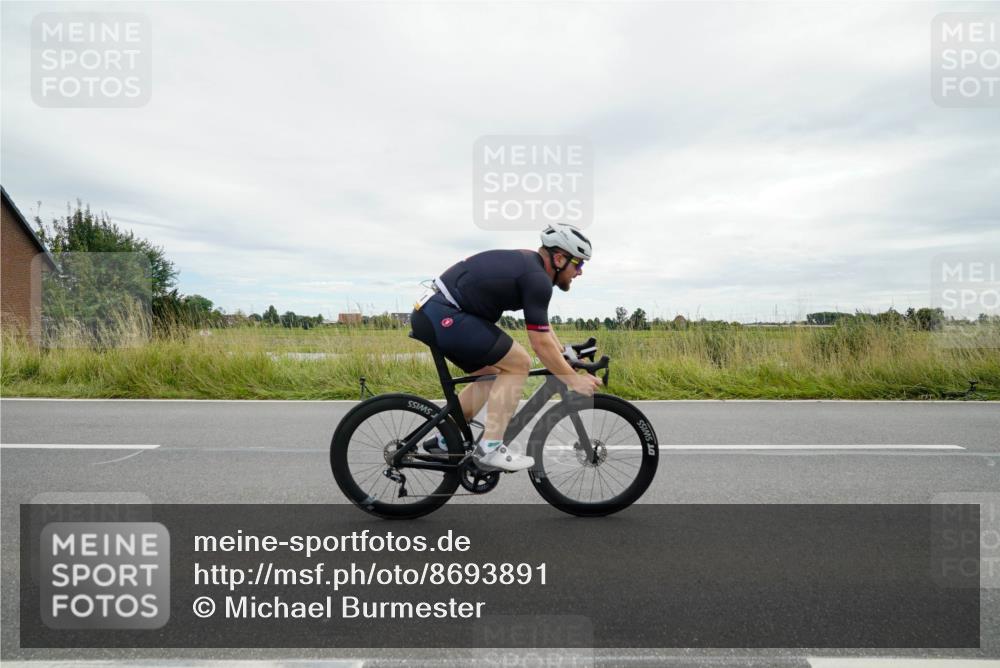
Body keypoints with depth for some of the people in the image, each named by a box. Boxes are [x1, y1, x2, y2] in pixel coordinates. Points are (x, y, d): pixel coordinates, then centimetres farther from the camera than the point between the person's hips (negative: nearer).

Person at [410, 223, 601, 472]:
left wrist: (565, 354, 27)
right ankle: (489, 448, -5)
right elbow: (541, 343, -12)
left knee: (493, 373, 19)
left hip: (430, 312, 10)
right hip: (442, 316, -10)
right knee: (518, 364, -6)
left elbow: (541, 323, 27)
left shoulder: (527, 263, 18)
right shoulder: (537, 278, -12)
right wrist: (573, 379, -2)